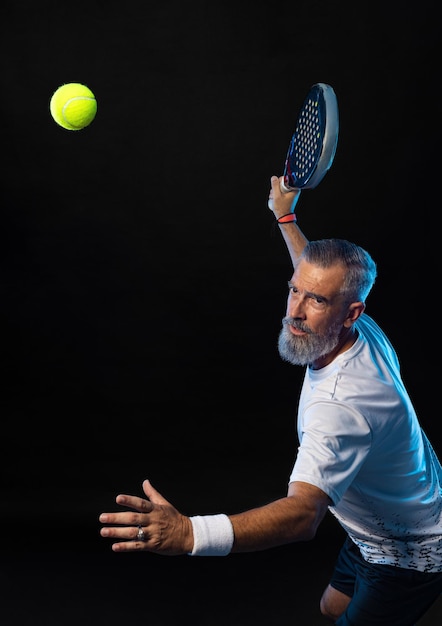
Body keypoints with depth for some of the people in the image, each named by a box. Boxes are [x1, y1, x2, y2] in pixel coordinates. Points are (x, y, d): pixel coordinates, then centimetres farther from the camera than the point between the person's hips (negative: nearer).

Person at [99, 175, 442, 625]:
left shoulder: (340, 403, -41)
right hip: (376, 534, 9)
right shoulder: (363, 332, -13)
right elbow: (315, 276, 11)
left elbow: (303, 513, -53)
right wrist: (285, 217, 23)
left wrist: (189, 533, -66)